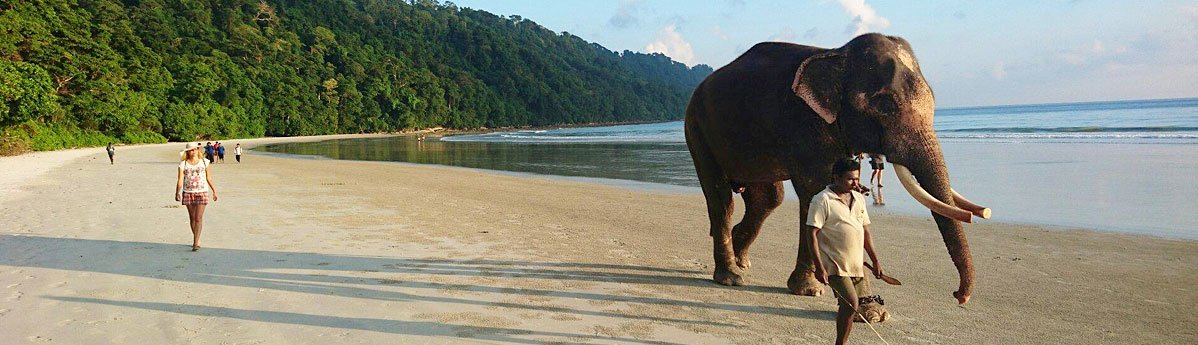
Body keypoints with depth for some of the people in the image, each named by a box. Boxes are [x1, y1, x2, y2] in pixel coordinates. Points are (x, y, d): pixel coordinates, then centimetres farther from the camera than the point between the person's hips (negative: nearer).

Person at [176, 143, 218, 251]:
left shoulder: (204, 162, 4)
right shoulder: (183, 164, 2)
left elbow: (209, 178, 10)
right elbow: (180, 180, -5)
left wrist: (214, 191, 11)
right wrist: (177, 193, -17)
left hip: (202, 192, -1)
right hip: (188, 193, 1)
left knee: (198, 218, -9)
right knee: (192, 218, 11)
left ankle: (196, 243, -11)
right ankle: (196, 239, 26)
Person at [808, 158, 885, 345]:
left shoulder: (858, 198, 13)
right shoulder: (822, 200, -9)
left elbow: (865, 231, 20)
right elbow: (813, 235, -13)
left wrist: (875, 261, 17)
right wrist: (819, 267, -18)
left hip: (857, 263, 7)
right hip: (835, 264, -7)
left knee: (854, 304, 7)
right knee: (851, 303, -17)